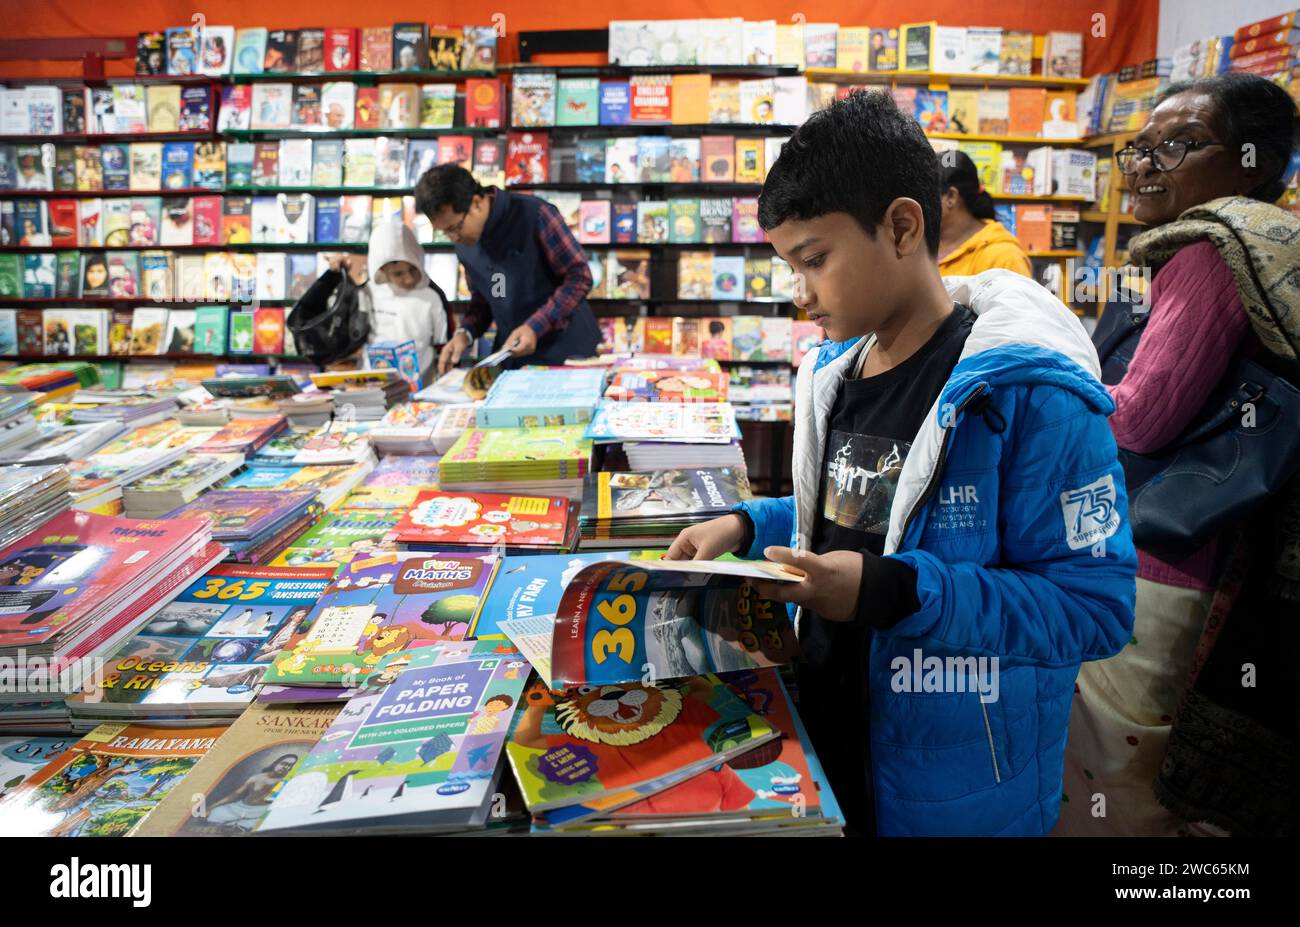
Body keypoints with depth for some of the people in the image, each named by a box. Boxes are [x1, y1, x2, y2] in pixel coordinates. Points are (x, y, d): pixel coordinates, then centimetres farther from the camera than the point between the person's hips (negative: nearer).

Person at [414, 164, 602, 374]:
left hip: (568, 353, -5)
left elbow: (579, 276, -15)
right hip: (513, 358, 5)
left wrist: (535, 326, -22)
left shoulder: (534, 214, -16)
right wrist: (466, 333, -5)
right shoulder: (464, 244, 3)